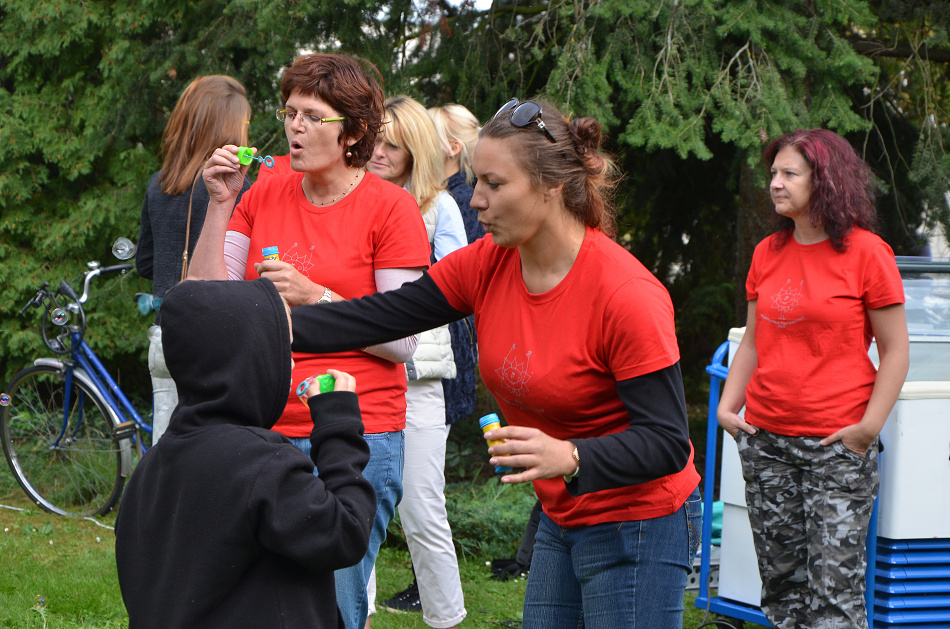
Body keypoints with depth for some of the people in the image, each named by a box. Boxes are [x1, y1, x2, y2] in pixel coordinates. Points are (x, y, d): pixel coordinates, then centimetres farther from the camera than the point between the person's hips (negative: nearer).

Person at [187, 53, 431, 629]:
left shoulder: (391, 207, -4)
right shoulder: (264, 197, 9)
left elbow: (403, 342, -7)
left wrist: (315, 297, -16)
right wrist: (221, 204, -3)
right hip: (265, 433, 4)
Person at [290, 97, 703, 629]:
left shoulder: (628, 295, -24)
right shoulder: (487, 265, -3)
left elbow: (667, 442, -24)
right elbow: (378, 318, -3)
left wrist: (570, 457, -40)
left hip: (639, 524, -7)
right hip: (562, 521, 7)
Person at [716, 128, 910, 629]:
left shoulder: (865, 253, -6)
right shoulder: (768, 254, 10)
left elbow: (895, 350, -5)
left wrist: (869, 426, -12)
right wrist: (727, 406, 7)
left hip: (837, 444, -5)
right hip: (764, 439, 5)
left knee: (834, 586, -7)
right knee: (780, 579, 9)